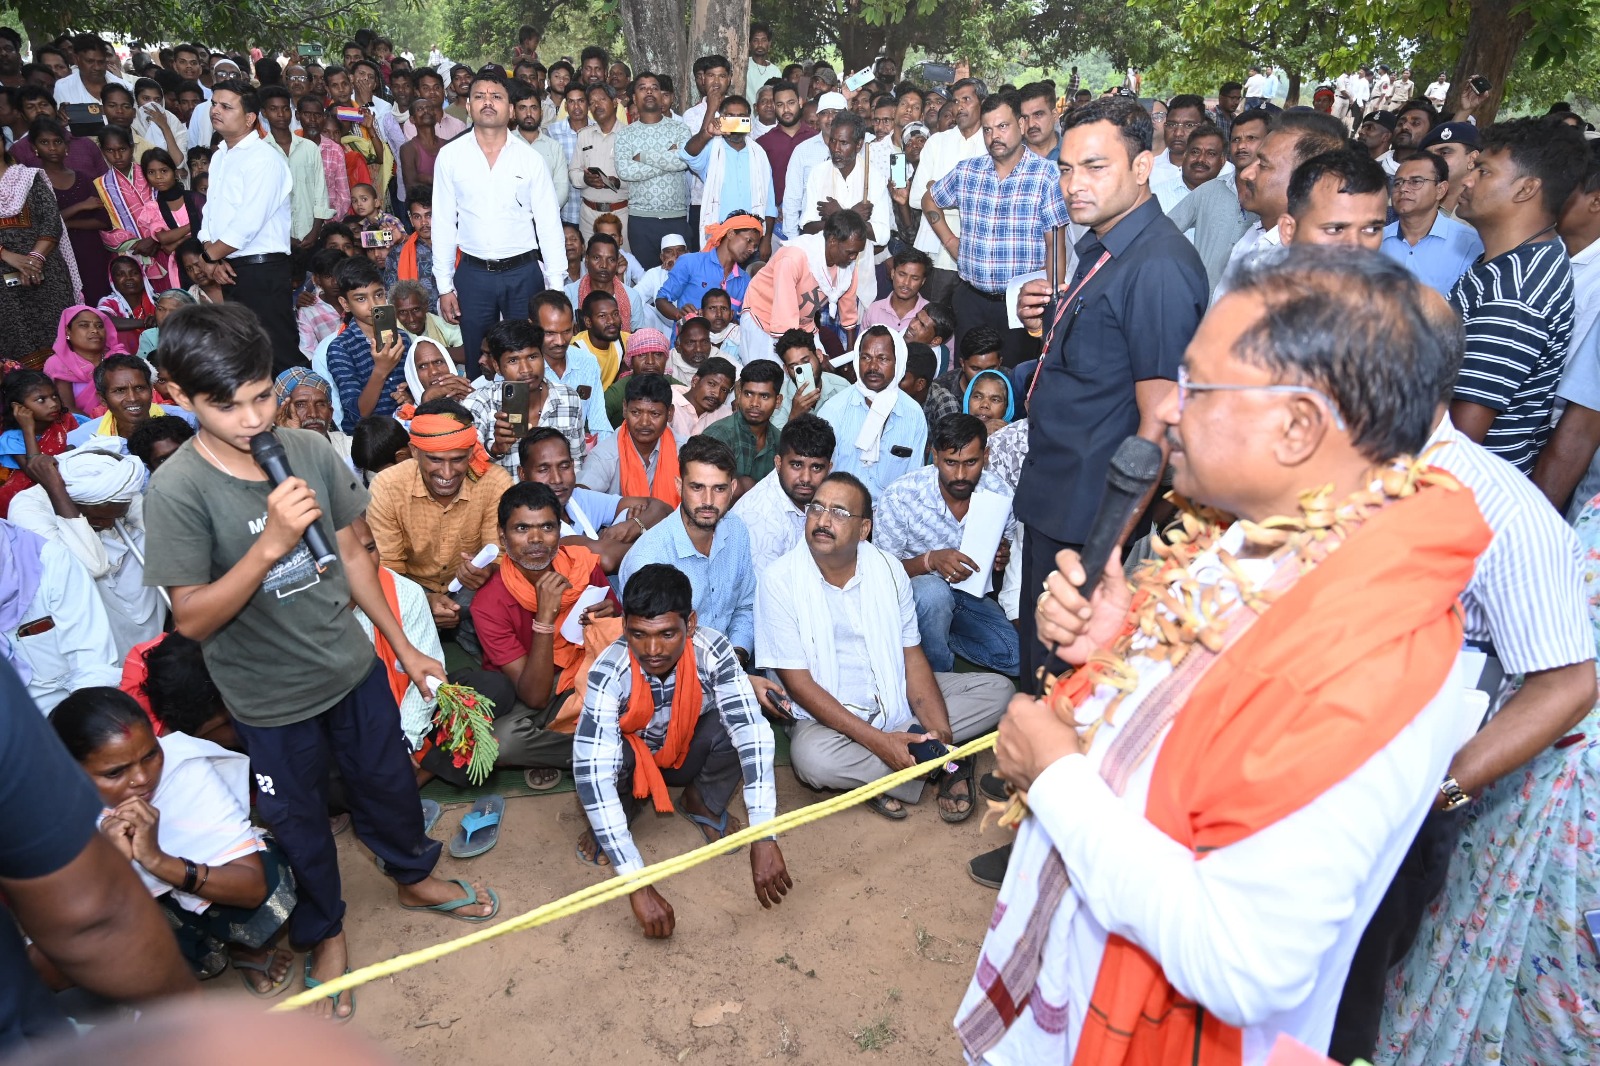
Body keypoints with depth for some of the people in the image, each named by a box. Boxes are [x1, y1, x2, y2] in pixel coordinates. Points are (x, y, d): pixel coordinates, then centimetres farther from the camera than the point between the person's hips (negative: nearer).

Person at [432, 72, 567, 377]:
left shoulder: (530, 158, 0)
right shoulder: (450, 156, 1)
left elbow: (549, 224, 0)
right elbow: (443, 223, 4)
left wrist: (556, 285, -4)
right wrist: (444, 285, 1)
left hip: (524, 273, 0)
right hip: (473, 273, 1)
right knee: (477, 362, 10)